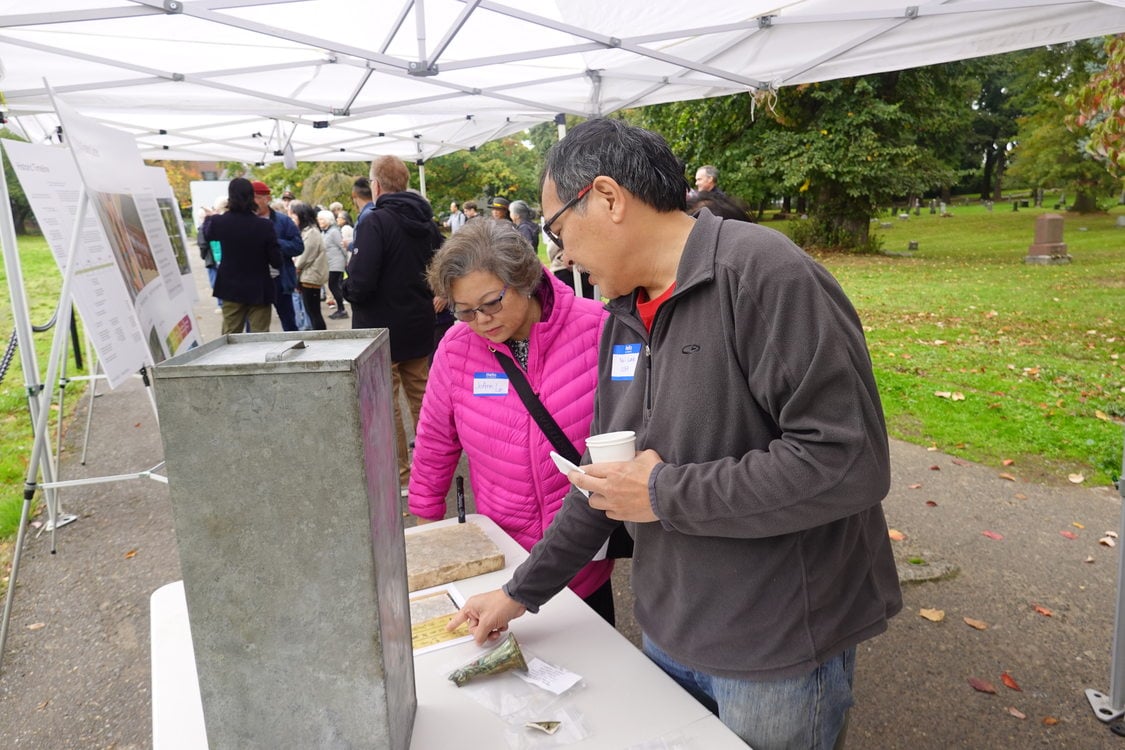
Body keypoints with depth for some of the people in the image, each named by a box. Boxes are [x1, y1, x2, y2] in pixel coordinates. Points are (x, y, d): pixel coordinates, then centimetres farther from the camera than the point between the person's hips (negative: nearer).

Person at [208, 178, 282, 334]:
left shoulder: (219, 222, -9)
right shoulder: (264, 226, -17)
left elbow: (208, 235, 16)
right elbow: (276, 262, -12)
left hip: (230, 289, 3)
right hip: (259, 290, -3)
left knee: (230, 337, 12)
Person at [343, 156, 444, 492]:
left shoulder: (374, 222, -19)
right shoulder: (427, 222, 3)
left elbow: (360, 284, -24)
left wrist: (348, 289, -4)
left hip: (382, 329, -7)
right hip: (420, 326, 7)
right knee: (421, 397, 18)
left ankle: (400, 475, 13)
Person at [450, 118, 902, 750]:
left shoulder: (762, 272, -21)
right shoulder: (624, 314, 4)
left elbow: (850, 461, -27)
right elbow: (605, 476, 11)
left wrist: (666, 492, -21)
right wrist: (523, 591, 13)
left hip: (778, 651, -7)